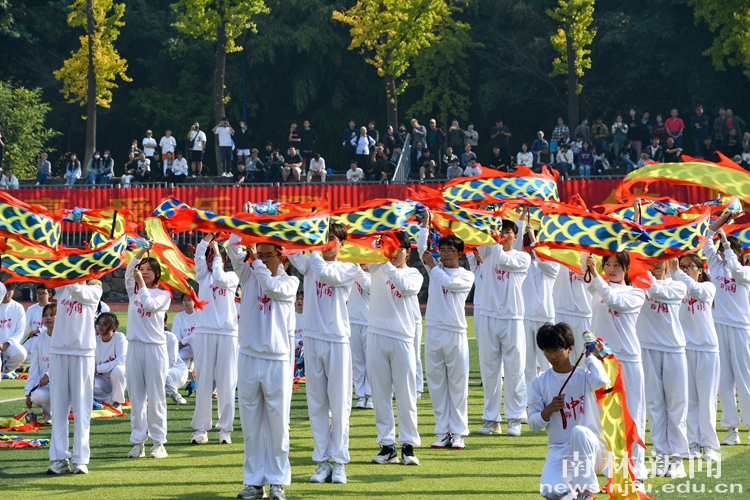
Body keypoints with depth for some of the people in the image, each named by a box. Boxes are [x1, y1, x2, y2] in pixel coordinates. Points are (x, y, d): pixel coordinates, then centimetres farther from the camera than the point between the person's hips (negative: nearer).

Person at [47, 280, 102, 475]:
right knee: (58, 407, 1)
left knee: (81, 407, -3)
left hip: (82, 352, -3)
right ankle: (59, 458, 2)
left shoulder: (94, 291, 3)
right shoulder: (62, 288, 12)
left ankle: (81, 459, -2)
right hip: (59, 351, 3)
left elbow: (77, 291, -16)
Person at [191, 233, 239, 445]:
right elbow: (199, 254, -4)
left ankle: (225, 429, 6)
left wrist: (217, 255, -4)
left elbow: (220, 279, -14)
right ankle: (200, 429, 4)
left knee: (226, 383, -1)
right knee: (203, 382, 0)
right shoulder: (203, 276, 12)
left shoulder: (232, 277, 7)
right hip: (204, 332, 2)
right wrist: (208, 237, -10)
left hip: (227, 334, -2)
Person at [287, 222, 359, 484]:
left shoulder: (349, 269, 1)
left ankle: (339, 462, 6)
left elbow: (326, 273, -18)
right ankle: (322, 460, 11)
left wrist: (313, 249, -9)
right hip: (312, 338, 3)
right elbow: (292, 252, -11)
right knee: (317, 404, 6)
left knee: (339, 404, 0)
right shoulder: (310, 263, 9)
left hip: (337, 340, -3)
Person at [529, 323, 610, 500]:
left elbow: (602, 381, -26)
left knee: (579, 432, -37)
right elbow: (533, 425, 4)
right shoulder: (539, 383, 5)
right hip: (559, 453, 1)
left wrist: (590, 356, -9)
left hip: (591, 450, -1)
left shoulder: (584, 376, 0)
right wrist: (549, 410, -16)